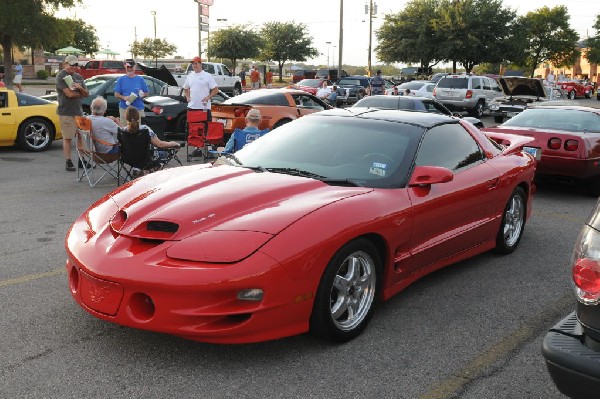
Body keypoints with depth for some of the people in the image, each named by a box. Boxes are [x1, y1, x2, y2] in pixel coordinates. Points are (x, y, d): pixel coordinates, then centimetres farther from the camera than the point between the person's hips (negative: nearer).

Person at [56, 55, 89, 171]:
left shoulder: (78, 77, 14)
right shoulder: (61, 76, -7)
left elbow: (87, 94, 12)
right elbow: (69, 93, -18)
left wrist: (80, 88, -10)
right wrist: (81, 94, -1)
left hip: (79, 111, 7)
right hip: (66, 112, -7)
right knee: (67, 138, -2)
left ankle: (82, 160, 19)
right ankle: (68, 162, 2)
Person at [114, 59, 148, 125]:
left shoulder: (140, 79, 9)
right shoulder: (121, 79, 8)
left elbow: (146, 93, 12)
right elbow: (116, 94, 6)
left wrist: (142, 95, -11)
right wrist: (124, 98, -13)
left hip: (138, 109, 0)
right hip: (124, 108, 0)